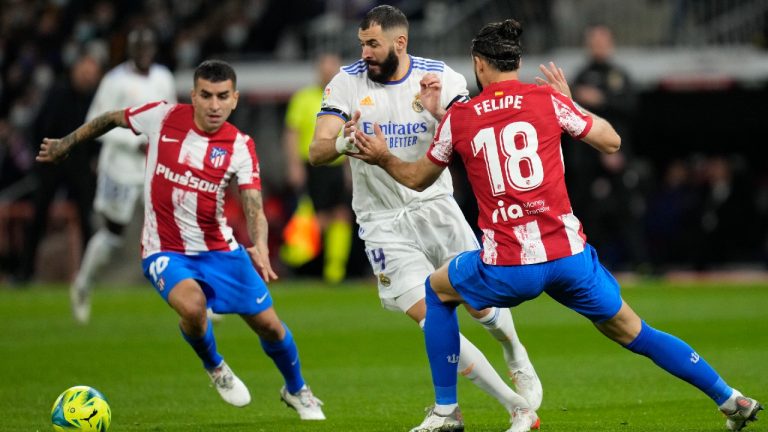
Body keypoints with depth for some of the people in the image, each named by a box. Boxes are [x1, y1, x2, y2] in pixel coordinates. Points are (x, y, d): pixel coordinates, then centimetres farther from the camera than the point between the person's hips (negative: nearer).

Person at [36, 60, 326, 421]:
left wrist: (260, 248, -37)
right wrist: (65, 144, 17)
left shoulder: (240, 147, -11)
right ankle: (215, 368, 3)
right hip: (165, 251, -2)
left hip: (219, 248, 2)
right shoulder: (162, 118, -12)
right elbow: (111, 119, 7)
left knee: (268, 324, 3)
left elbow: (254, 208, -17)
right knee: (192, 304, -32)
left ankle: (296, 391, 35)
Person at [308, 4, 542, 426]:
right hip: (383, 224, 0)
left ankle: (516, 357, 37)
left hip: (435, 207, 1)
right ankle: (517, 405, -2)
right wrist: (343, 142, -34)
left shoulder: (441, 78, -6)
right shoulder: (347, 82, -5)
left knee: (482, 305, 0)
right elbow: (316, 152, -11)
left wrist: (440, 114, -30)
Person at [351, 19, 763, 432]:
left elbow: (418, 179, 19)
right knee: (633, 333, 17)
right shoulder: (547, 99, 3)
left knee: (437, 290, 28)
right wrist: (569, 102, 26)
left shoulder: (457, 118, 5)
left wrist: (382, 158, 33)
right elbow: (611, 141, 15)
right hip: (569, 257, 1)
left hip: (506, 269, -1)